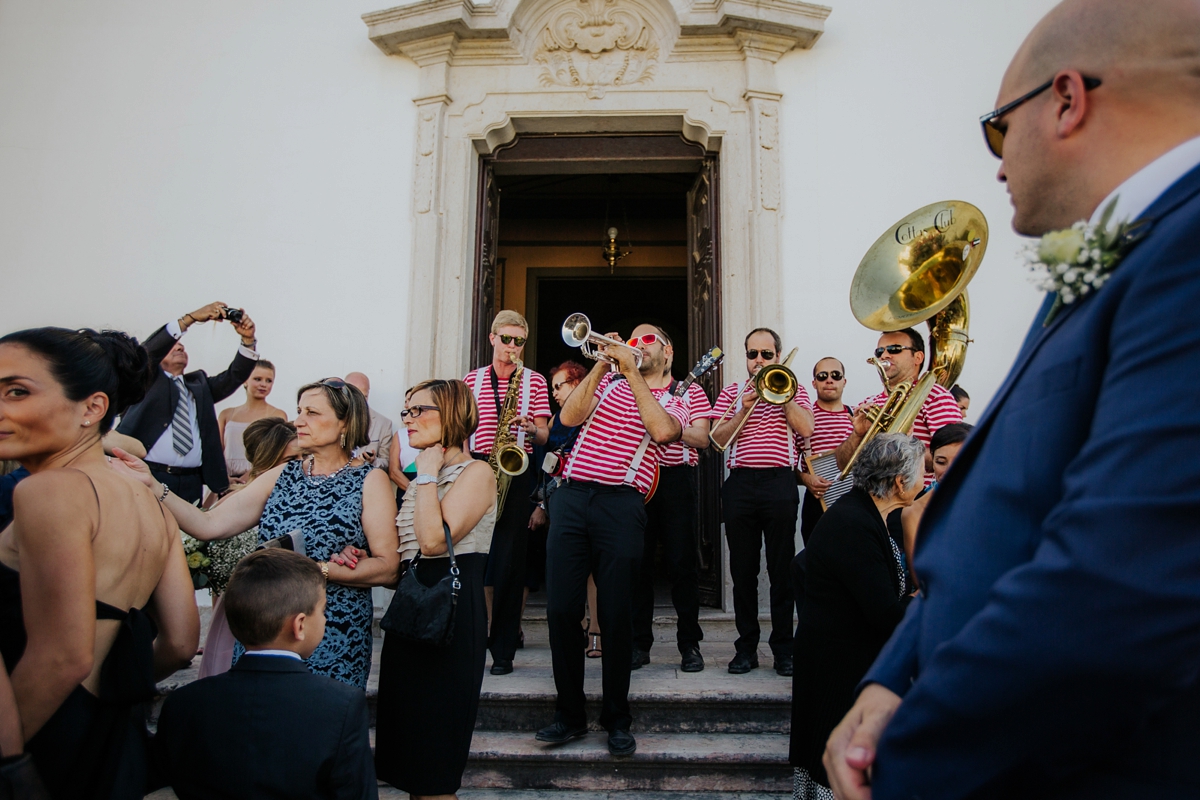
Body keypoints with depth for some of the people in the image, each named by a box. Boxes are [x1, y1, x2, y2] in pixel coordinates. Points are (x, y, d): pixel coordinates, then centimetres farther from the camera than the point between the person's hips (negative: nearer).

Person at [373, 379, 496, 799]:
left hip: (451, 610, -9)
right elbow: (404, 552, 15)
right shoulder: (425, 475, 15)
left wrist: (426, 475, -14)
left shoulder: (476, 472, -11)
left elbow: (434, 540, -24)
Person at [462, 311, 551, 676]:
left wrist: (530, 428, -17)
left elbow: (543, 436, 5)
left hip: (516, 471, -1)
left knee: (509, 559, -2)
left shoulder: (535, 381, 8)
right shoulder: (472, 379, 12)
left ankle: (503, 649, 5)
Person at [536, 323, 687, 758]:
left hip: (621, 502, -2)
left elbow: (662, 431, -10)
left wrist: (631, 370, -6)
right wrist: (603, 363, 1)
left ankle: (617, 719, 17)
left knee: (616, 614, -1)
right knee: (561, 609, 1)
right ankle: (569, 715, 16)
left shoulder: (672, 403, 14)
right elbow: (570, 417, 4)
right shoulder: (607, 384, 20)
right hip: (571, 495, 3)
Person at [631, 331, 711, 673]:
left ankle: (689, 644, 10)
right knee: (637, 561, 3)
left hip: (676, 479, -1)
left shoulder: (690, 392, 12)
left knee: (682, 561, -1)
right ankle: (639, 643, 13)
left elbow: (702, 439, -1)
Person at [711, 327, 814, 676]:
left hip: (779, 482, -1)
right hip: (740, 484, 1)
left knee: (782, 569, 2)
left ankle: (783, 647, 13)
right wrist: (744, 408, -8)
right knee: (743, 570, 6)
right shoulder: (732, 392, 14)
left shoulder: (793, 389, 12)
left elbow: (806, 429, -6)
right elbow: (717, 439, 2)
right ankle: (746, 646, 16)